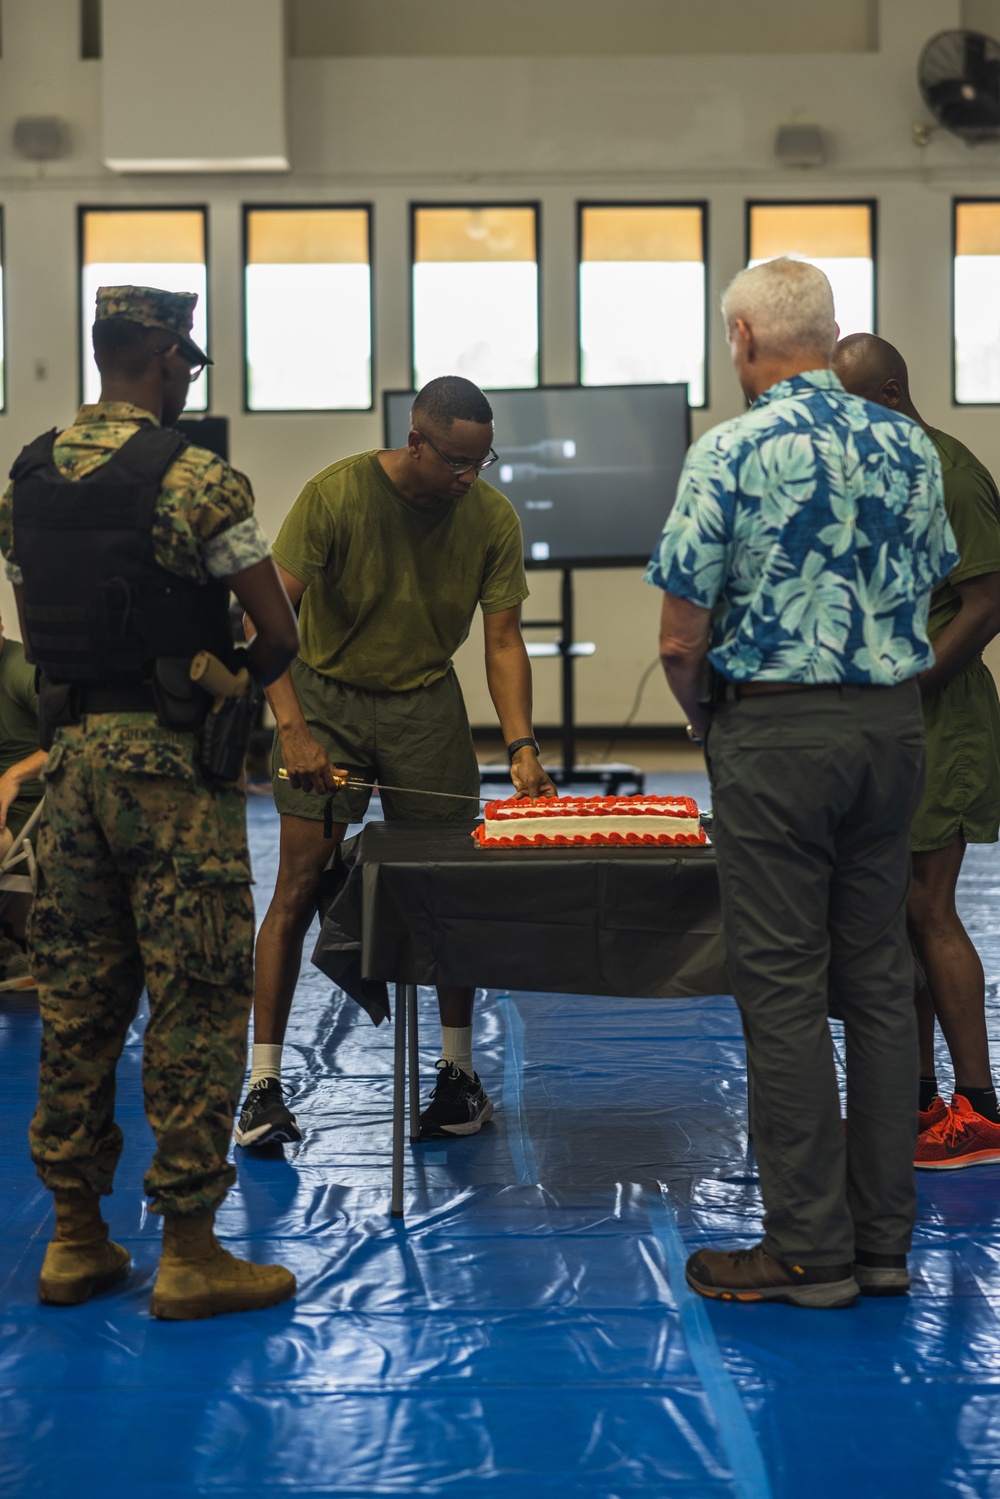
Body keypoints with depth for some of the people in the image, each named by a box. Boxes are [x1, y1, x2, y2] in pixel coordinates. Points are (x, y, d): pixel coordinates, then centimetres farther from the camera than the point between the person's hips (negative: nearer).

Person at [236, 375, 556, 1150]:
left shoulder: (493, 518, -10)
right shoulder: (336, 494, -19)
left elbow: (503, 640, -6)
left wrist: (521, 746, -19)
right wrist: (293, 728, -33)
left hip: (426, 701, 3)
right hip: (326, 696, -2)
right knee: (299, 886, -7)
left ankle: (458, 1072, 19)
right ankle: (265, 1084, 0)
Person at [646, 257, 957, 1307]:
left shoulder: (729, 452, -10)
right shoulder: (909, 447, 6)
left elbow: (680, 639, -10)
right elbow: (929, 587, 12)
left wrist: (705, 719, 7)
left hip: (777, 730, -6)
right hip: (895, 723, 6)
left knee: (784, 990, 1)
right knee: (878, 978, 11)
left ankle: (808, 1249, 7)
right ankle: (884, 1238, 18)